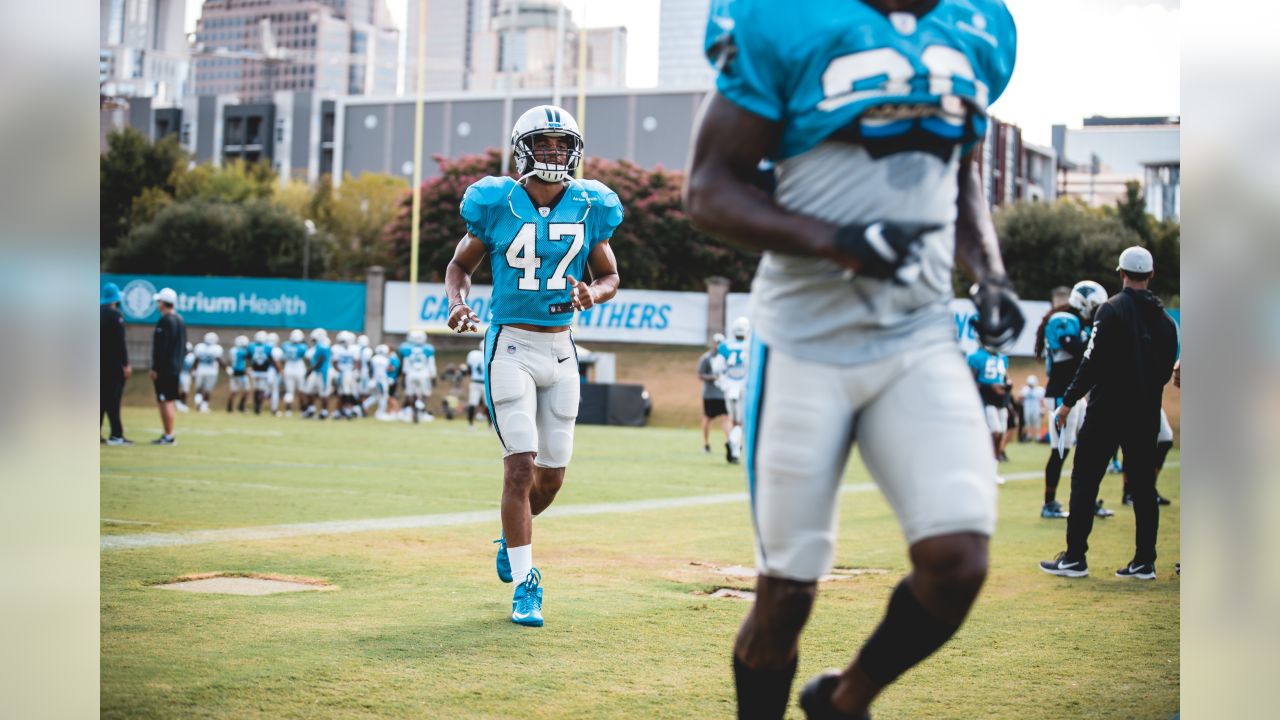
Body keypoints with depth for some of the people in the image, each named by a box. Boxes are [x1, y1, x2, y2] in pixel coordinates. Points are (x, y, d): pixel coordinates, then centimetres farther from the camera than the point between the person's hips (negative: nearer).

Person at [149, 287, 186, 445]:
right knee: (167, 401, 15)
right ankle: (168, 435, 18)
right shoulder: (180, 320, 15)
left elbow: (161, 347, -18)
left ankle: (169, 436, -7)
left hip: (164, 368, -10)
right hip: (176, 367, 10)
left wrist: (155, 368, -16)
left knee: (165, 402, -7)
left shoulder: (165, 321, -14)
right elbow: (183, 346, 19)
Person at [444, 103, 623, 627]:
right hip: (510, 344, -4)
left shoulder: (589, 207, 2)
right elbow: (461, 265, 7)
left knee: (552, 475, 9)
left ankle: (512, 539, 41)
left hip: (560, 349, 4)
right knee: (521, 466, -12)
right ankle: (525, 586, -1)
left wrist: (592, 295, -11)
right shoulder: (497, 204, -5)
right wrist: (457, 301, -13)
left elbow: (609, 275, 12)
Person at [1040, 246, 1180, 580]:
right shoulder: (1164, 318, 8)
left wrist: (1068, 401, -8)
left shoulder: (1112, 309, -9)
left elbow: (1093, 361, -14)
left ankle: (1075, 558, -3)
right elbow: (1167, 369, 15)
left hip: (1108, 411, -5)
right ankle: (1144, 562, 9)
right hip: (1146, 415, 5)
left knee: (1084, 480, 0)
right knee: (1143, 486, 9)